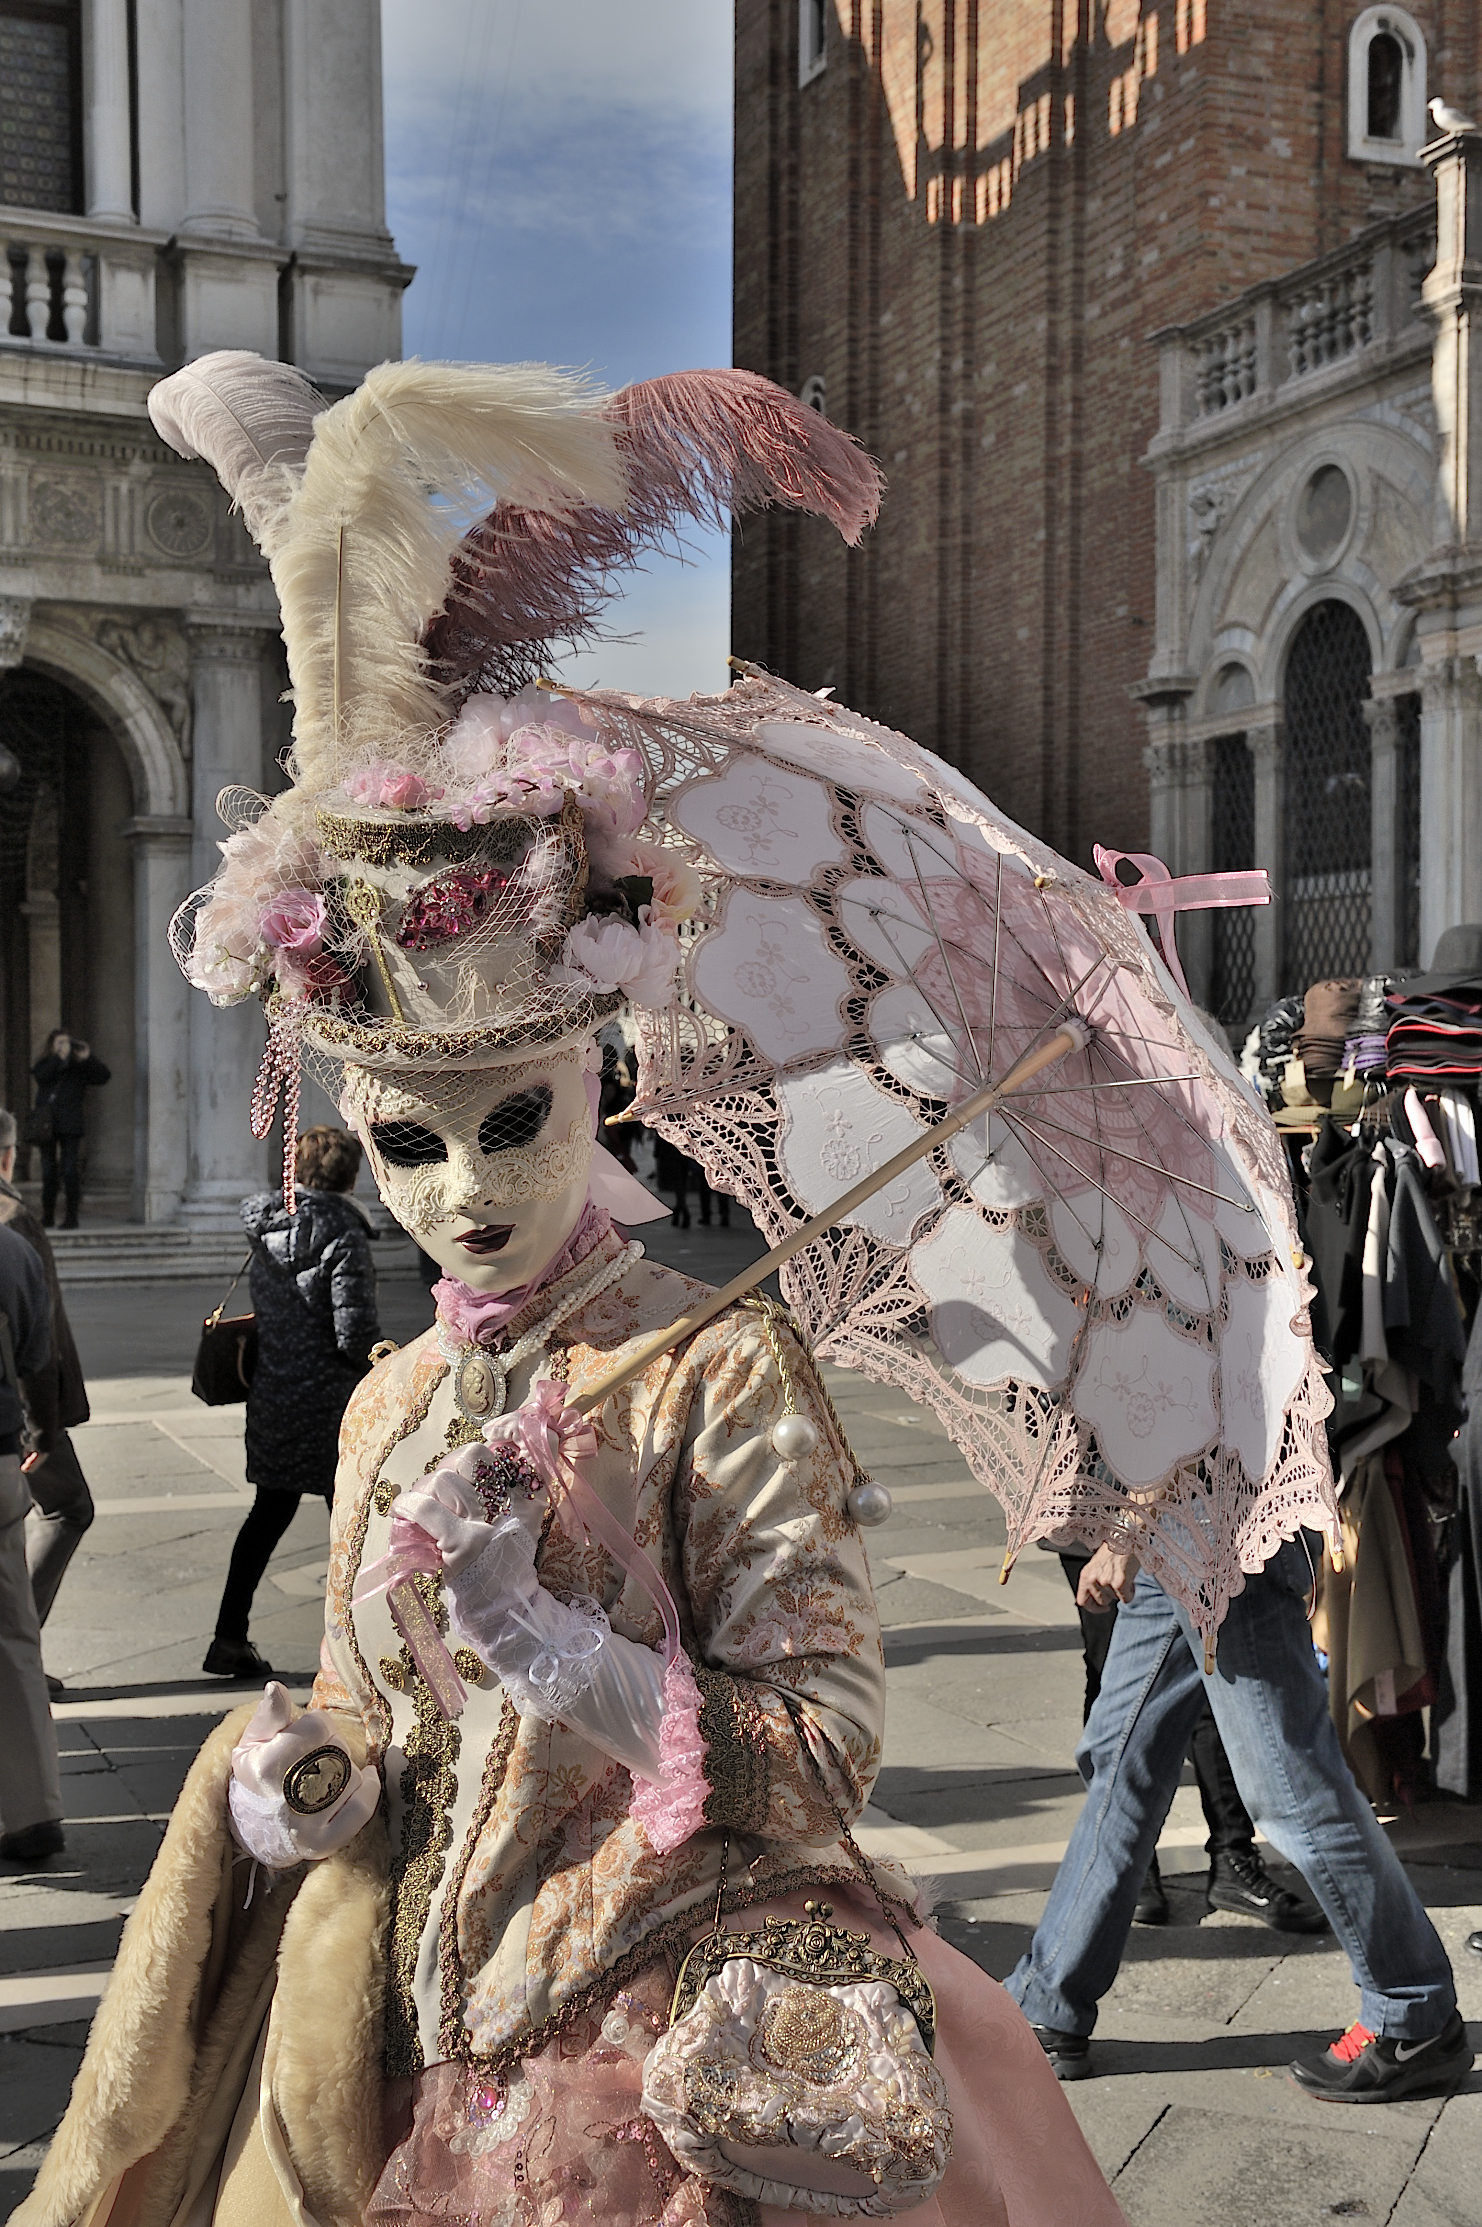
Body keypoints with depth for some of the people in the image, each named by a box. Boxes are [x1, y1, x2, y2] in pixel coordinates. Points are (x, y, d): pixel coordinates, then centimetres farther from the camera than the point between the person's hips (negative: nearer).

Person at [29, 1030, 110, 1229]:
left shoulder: (78, 1067, 6)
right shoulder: (44, 1064, 11)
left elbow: (104, 1076, -2)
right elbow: (42, 1076, -11)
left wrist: (87, 1058, -11)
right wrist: (59, 1057, -14)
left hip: (70, 1124, -2)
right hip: (46, 1124, 2)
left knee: (70, 1171, -5)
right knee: (48, 1171, 7)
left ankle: (72, 1217, -1)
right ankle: (48, 1216, 17)